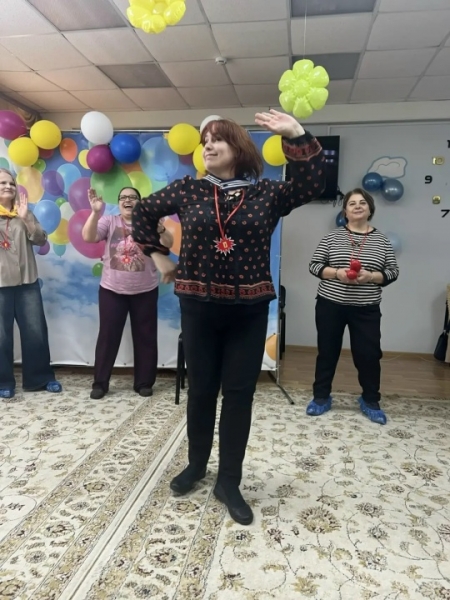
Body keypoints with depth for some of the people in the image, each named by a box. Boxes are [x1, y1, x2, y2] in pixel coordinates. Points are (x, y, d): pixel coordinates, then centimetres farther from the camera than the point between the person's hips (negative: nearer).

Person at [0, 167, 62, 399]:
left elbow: (41, 240, 1)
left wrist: (26, 217, -13)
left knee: (36, 332, 6)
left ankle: (41, 378, 20)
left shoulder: (23, 213, 11)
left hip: (27, 281, 3)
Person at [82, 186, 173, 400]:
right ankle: (100, 383, 17)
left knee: (145, 337, 6)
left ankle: (144, 382, 19)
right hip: (112, 290, 0)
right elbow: (88, 237, -12)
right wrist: (95, 212, -26)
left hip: (145, 291, 0)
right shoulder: (109, 221, 3)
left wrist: (160, 228, -32)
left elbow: (168, 244, -11)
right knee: (108, 336, 5)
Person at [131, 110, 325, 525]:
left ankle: (229, 482, 20)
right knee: (201, 389, 12)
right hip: (199, 307, 1)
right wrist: (157, 254, 10)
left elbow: (312, 186, -12)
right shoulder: (188, 189, 4)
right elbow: (143, 213, 15)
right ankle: (196, 465, 35)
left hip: (249, 310, 0)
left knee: (239, 394, 4)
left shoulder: (266, 193, 1)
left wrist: (297, 136, -20)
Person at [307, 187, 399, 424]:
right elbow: (314, 265, -1)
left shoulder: (382, 240, 3)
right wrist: (337, 273, -17)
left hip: (366, 309, 1)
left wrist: (370, 276, -15)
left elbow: (392, 271, 3)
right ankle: (321, 397, 25)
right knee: (327, 352, 10)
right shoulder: (332, 237, 1)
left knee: (369, 354, 5)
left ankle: (370, 401, 26)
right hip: (330, 305, 0)